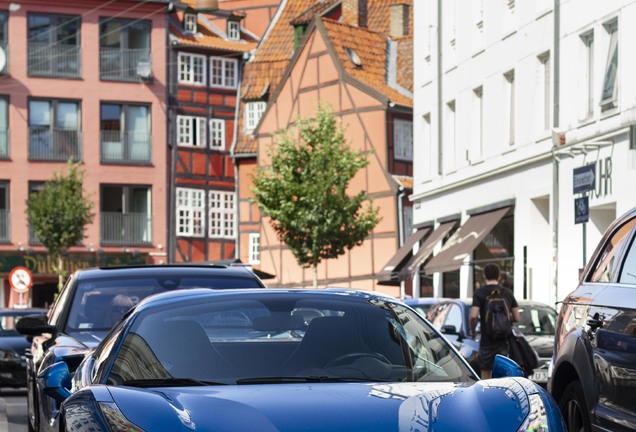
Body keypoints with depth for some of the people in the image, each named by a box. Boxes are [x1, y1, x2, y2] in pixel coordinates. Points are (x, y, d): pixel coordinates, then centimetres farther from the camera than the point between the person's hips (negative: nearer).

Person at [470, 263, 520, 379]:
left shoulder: (479, 293, -4)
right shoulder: (508, 293, 7)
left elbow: (474, 316, -15)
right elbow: (517, 318, 7)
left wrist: (472, 330, 2)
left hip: (487, 340, -3)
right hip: (504, 339, 3)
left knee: (486, 375, 7)